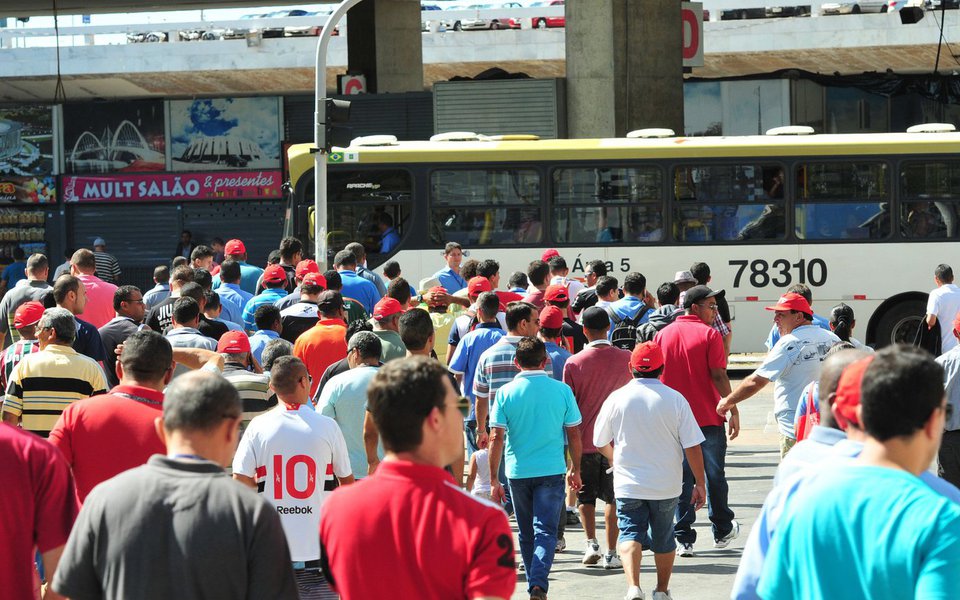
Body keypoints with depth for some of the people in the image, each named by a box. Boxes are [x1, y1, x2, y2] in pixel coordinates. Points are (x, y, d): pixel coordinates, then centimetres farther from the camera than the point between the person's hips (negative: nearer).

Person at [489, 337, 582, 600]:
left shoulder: (505, 393, -4)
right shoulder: (561, 391, -3)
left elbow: (496, 438, -6)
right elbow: (574, 434, 3)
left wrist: (494, 480, -2)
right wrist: (575, 469, 17)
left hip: (518, 472, 1)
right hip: (551, 470, -1)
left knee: (527, 533, 16)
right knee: (546, 531, -2)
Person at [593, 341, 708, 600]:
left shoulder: (617, 398, -6)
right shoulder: (674, 399, -8)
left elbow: (601, 443, 6)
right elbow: (692, 447, -8)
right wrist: (700, 484, 2)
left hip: (628, 484, -1)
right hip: (666, 485, 1)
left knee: (630, 533, -1)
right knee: (664, 538, 17)